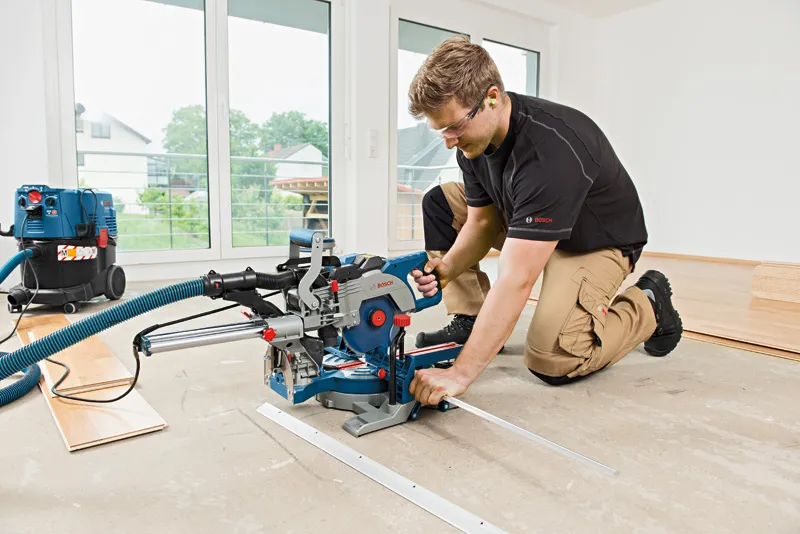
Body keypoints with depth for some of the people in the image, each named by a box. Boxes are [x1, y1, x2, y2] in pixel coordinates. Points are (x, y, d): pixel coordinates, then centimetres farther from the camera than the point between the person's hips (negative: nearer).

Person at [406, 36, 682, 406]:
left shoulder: (551, 151, -39)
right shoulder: (474, 139, -14)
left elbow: (516, 281, -43)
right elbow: (482, 222, -4)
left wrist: (460, 374, -45)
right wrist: (445, 270, -24)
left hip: (597, 241, -7)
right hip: (531, 225, 8)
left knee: (551, 361, -24)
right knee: (438, 203, -4)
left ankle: (648, 305, 4)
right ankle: (469, 323, 0)